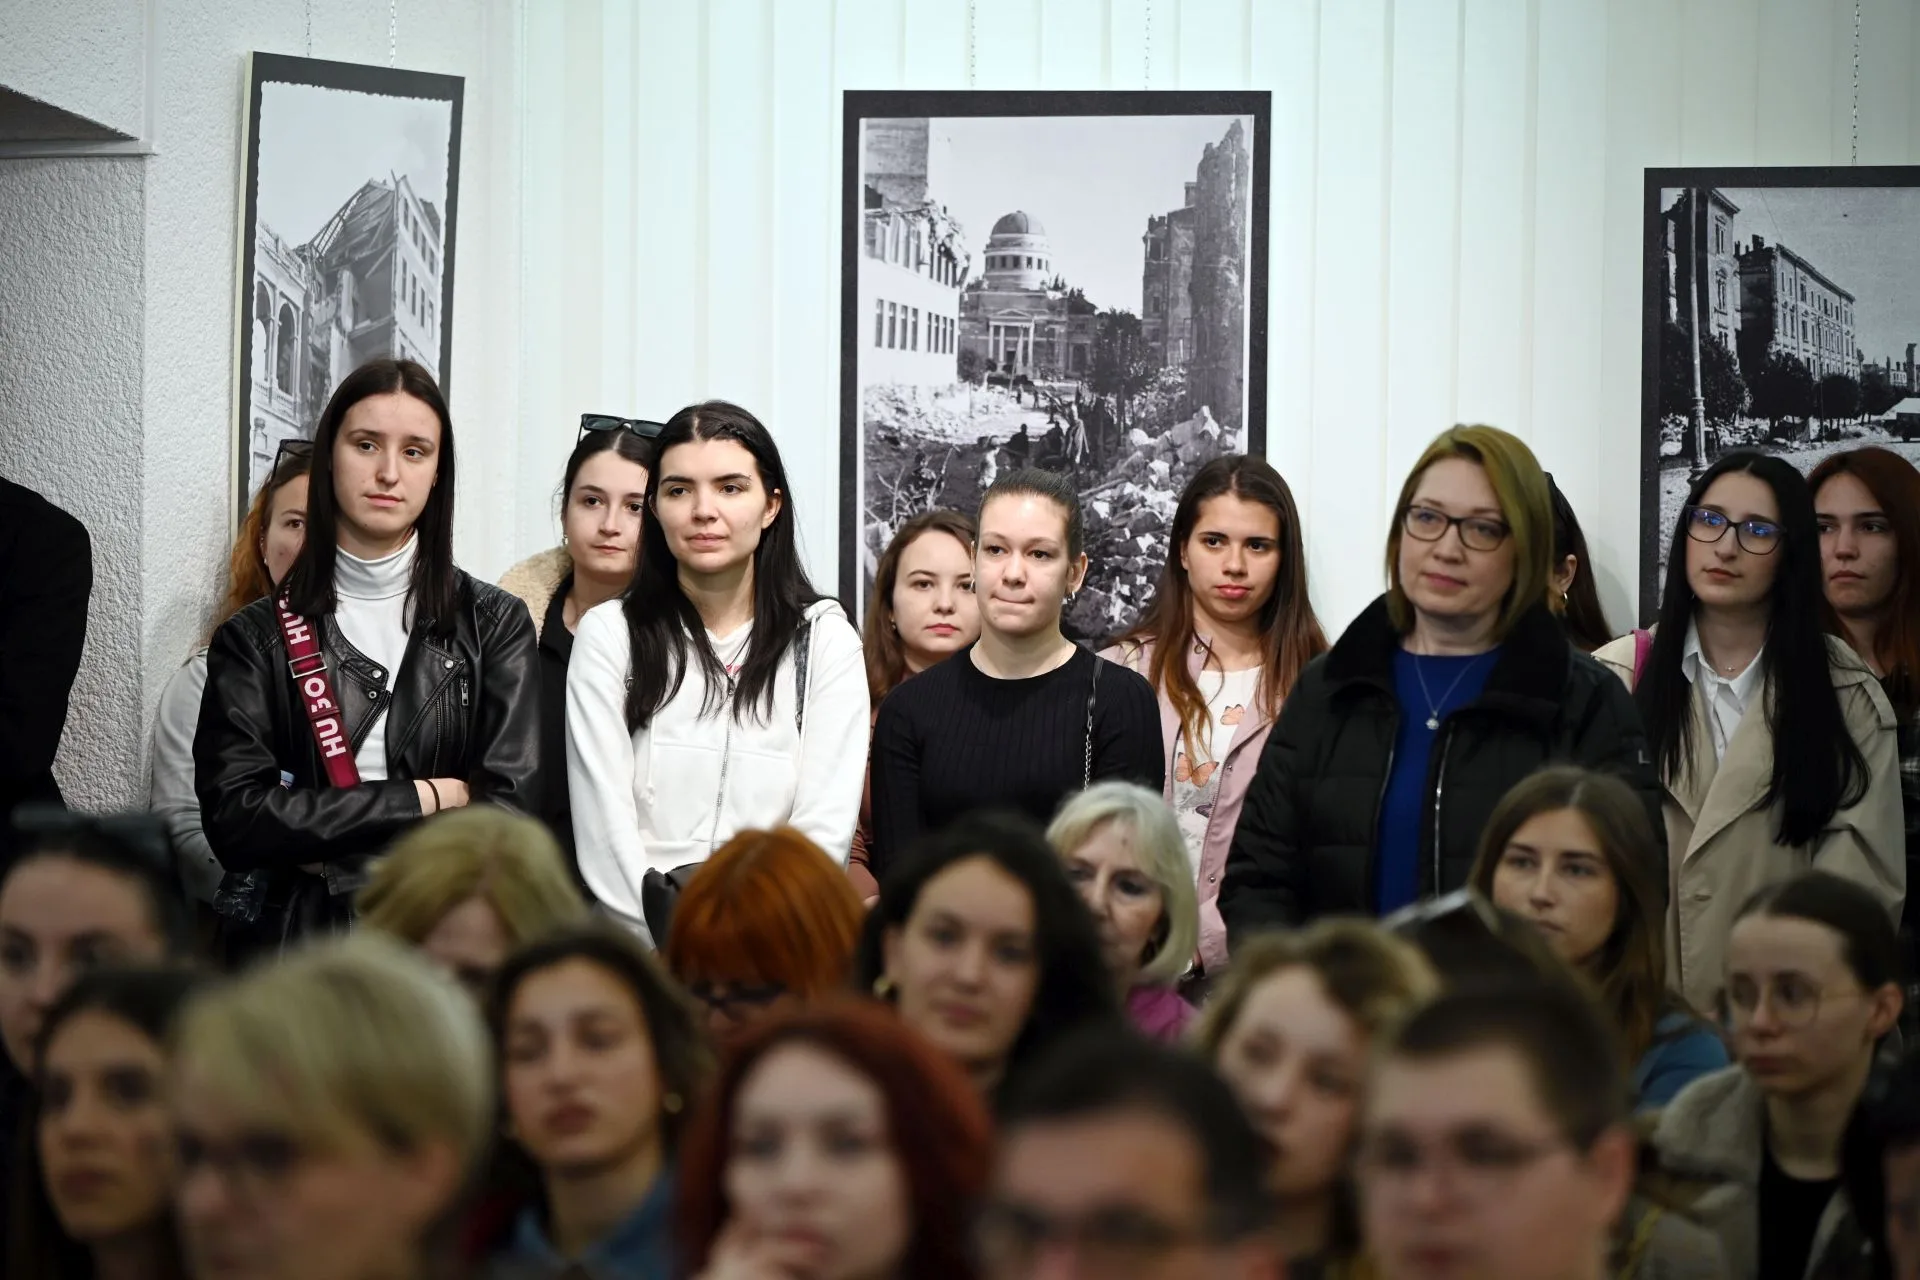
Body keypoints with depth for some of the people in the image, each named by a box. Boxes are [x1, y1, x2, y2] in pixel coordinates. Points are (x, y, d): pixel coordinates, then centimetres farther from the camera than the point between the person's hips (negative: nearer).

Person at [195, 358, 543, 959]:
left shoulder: (494, 623, 11)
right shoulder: (255, 637, 10)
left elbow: (509, 804, 1)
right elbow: (233, 817, -2)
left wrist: (331, 858, -4)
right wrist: (427, 797, -3)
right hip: (293, 938, 0)